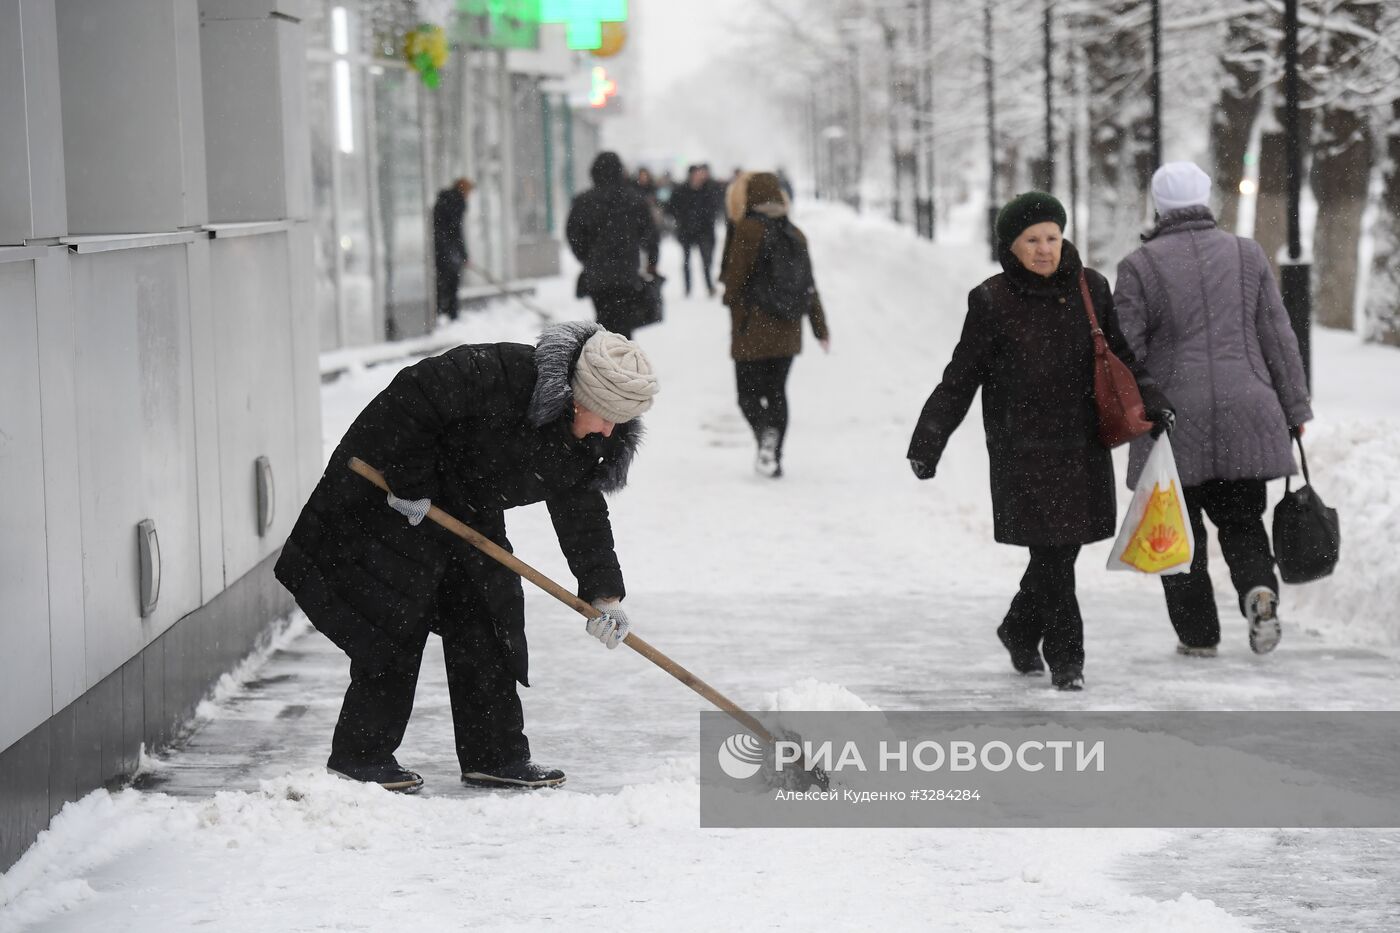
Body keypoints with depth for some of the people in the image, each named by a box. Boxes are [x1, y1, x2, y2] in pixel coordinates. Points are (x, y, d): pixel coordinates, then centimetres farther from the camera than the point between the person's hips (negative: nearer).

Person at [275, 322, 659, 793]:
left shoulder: (583, 442, -5)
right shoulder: (498, 375, -32)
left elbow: (582, 512, -1)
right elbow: (412, 397, -30)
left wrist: (604, 592, -10)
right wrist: (412, 483, -24)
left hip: (469, 515, 8)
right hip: (393, 503, -8)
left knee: (485, 630, 6)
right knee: (396, 627, -9)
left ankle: (495, 756, 13)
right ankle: (359, 755, 0)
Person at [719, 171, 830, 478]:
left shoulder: (747, 231, -12)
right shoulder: (796, 235, 6)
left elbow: (733, 278, -10)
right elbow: (810, 286, 9)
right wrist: (820, 328, 15)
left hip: (752, 330, -5)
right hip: (788, 334, 5)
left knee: (749, 393, 3)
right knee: (777, 392, 14)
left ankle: (766, 431, -26)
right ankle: (774, 458, 13)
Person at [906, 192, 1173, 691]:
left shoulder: (1090, 289, 6)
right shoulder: (992, 301, -4)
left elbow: (1120, 355, 17)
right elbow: (961, 378, 1)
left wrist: (1150, 399, 3)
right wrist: (928, 440, -4)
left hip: (1082, 444, 4)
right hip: (1023, 449, -4)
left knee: (1061, 549, 7)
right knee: (1051, 552, -8)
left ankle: (1020, 631, 30)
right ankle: (1065, 656, 3)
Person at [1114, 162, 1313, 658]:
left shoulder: (1140, 267, -5)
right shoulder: (1247, 254, 5)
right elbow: (1278, 337, 6)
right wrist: (1295, 408, 13)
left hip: (1174, 423, -2)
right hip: (1247, 418, 3)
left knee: (1180, 529, 10)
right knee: (1242, 520, 13)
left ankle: (1197, 633, 12)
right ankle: (1259, 591, -14)